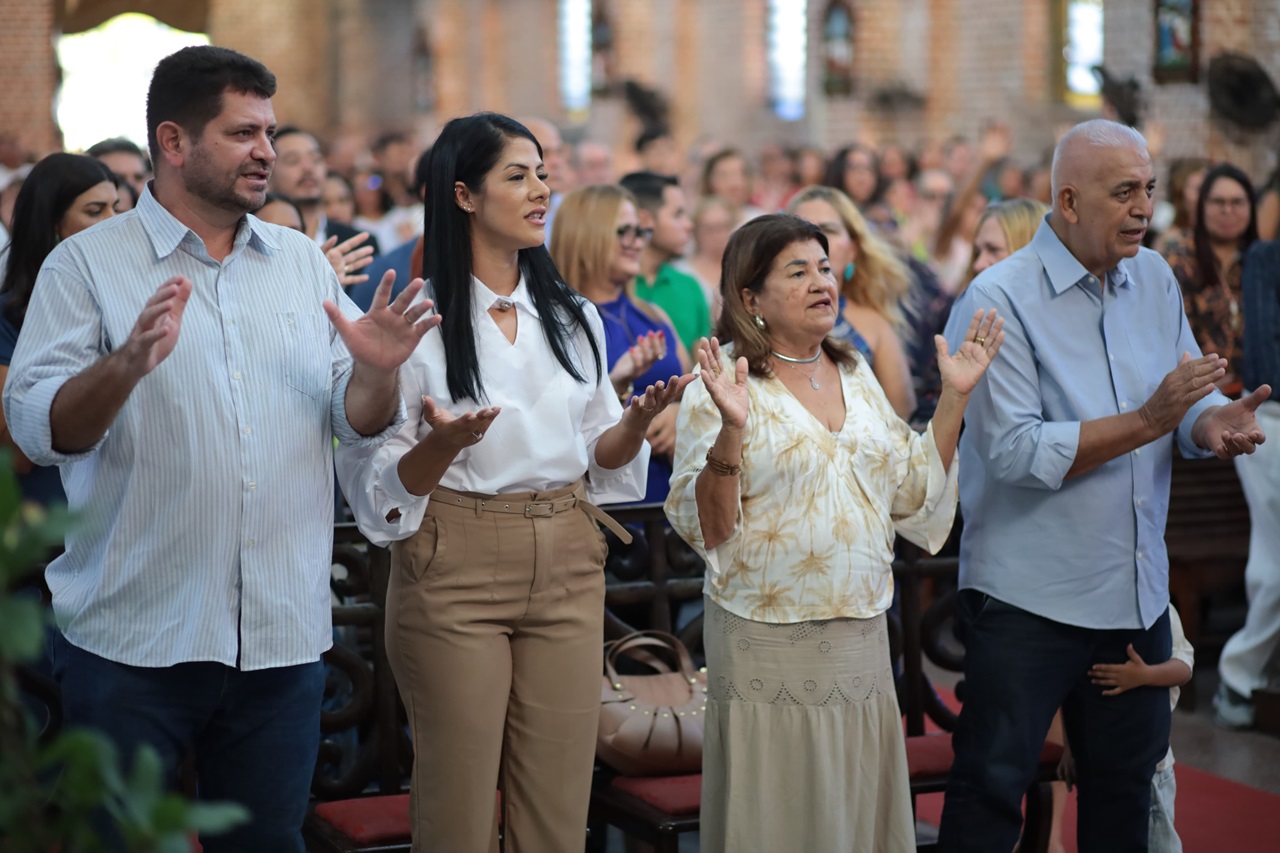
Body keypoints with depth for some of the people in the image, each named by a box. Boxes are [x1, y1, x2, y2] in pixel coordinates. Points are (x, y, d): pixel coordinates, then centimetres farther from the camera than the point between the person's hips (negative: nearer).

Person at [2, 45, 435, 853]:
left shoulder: (303, 261, 10)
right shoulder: (88, 262, -2)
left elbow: (357, 426, 9)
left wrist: (375, 371, -12)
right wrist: (129, 362, -28)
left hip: (284, 637, 4)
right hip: (132, 641, -3)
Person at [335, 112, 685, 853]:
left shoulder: (572, 317, 11)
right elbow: (381, 487, -6)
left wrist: (637, 420, -5)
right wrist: (444, 443, -24)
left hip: (567, 569, 4)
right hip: (457, 571, -4)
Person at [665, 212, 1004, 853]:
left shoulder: (854, 373, 10)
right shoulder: (725, 382, -9)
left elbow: (914, 491, 12)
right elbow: (705, 529, -13)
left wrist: (954, 397, 5)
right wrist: (731, 429, -27)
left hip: (861, 632, 5)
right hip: (768, 644, -5)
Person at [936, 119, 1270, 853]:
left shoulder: (1155, 279, 6)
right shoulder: (999, 300, -14)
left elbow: (1192, 402, 7)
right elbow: (1016, 453, -22)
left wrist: (1215, 423, -17)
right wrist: (1147, 421, -26)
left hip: (1139, 592, 7)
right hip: (1028, 599, -6)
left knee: (1126, 782, 18)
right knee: (993, 786, 0)